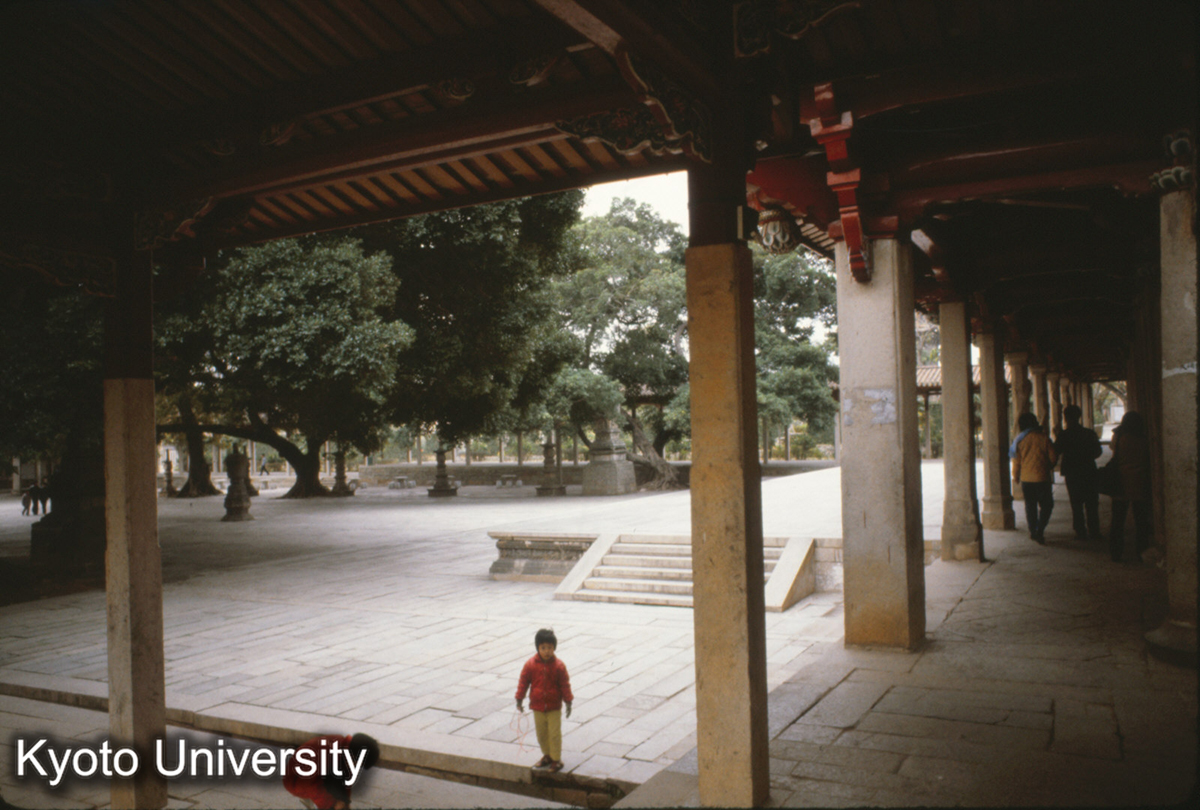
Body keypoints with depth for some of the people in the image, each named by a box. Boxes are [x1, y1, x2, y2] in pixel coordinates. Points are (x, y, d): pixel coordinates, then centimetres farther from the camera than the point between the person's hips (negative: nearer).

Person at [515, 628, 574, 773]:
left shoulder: (559, 665, -10)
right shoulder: (530, 664, -8)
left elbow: (565, 684, -4)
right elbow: (523, 682, 0)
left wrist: (568, 702, -3)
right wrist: (519, 700, 0)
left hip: (554, 707, -2)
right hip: (537, 707, 2)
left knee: (554, 734, 1)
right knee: (541, 734, 13)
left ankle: (556, 759, 13)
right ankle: (547, 755, 30)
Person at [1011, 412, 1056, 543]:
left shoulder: (1019, 439, -3)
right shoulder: (1043, 438, -8)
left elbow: (1016, 460, 1)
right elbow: (1052, 457, -3)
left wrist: (1016, 477, 14)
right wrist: (1049, 468, 18)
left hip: (1026, 479, 2)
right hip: (1042, 477, -2)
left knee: (1030, 505, 14)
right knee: (1046, 505, 7)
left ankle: (1033, 532, 19)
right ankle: (1039, 531, -7)